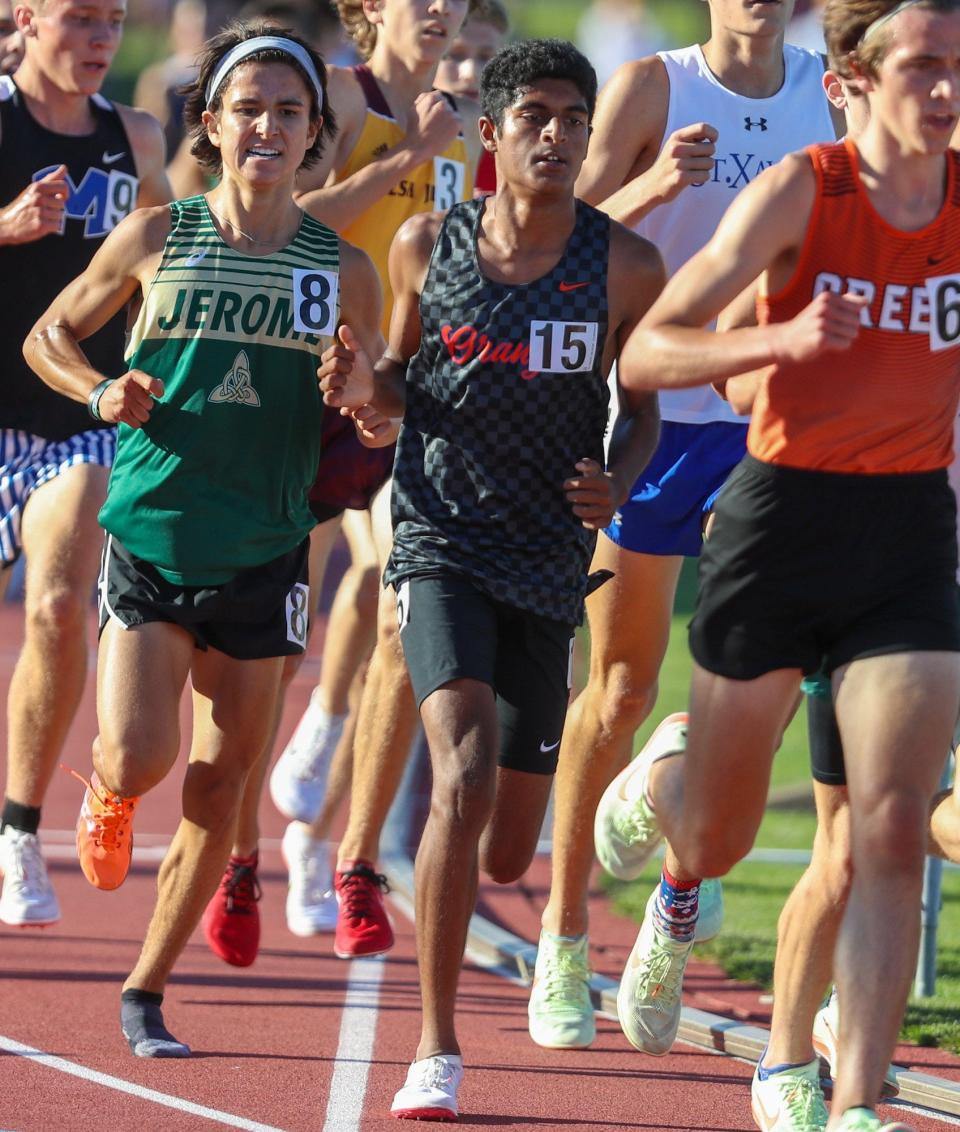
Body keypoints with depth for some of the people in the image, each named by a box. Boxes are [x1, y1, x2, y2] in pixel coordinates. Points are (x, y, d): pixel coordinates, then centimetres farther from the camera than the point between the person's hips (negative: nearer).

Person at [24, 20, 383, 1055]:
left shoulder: (342, 270, 4)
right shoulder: (155, 239, 1)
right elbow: (49, 335, 13)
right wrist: (101, 393, -7)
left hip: (262, 553, 2)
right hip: (149, 533, -1)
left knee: (217, 792, 3)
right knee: (136, 760, -14)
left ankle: (146, 991, 18)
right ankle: (105, 800, 24)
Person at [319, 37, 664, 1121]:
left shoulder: (625, 267, -3)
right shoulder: (426, 246, -1)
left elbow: (643, 408, 8)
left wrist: (619, 481, -12)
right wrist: (363, 385, -11)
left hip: (550, 558, 2)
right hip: (443, 540, -2)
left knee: (508, 853, 8)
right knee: (464, 778, -24)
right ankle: (435, 1047, -16)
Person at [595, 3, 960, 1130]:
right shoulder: (799, 191, -10)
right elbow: (646, 350, -14)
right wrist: (781, 340, -30)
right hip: (781, 521, -2)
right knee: (718, 841, 11)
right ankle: (659, 789, 48)